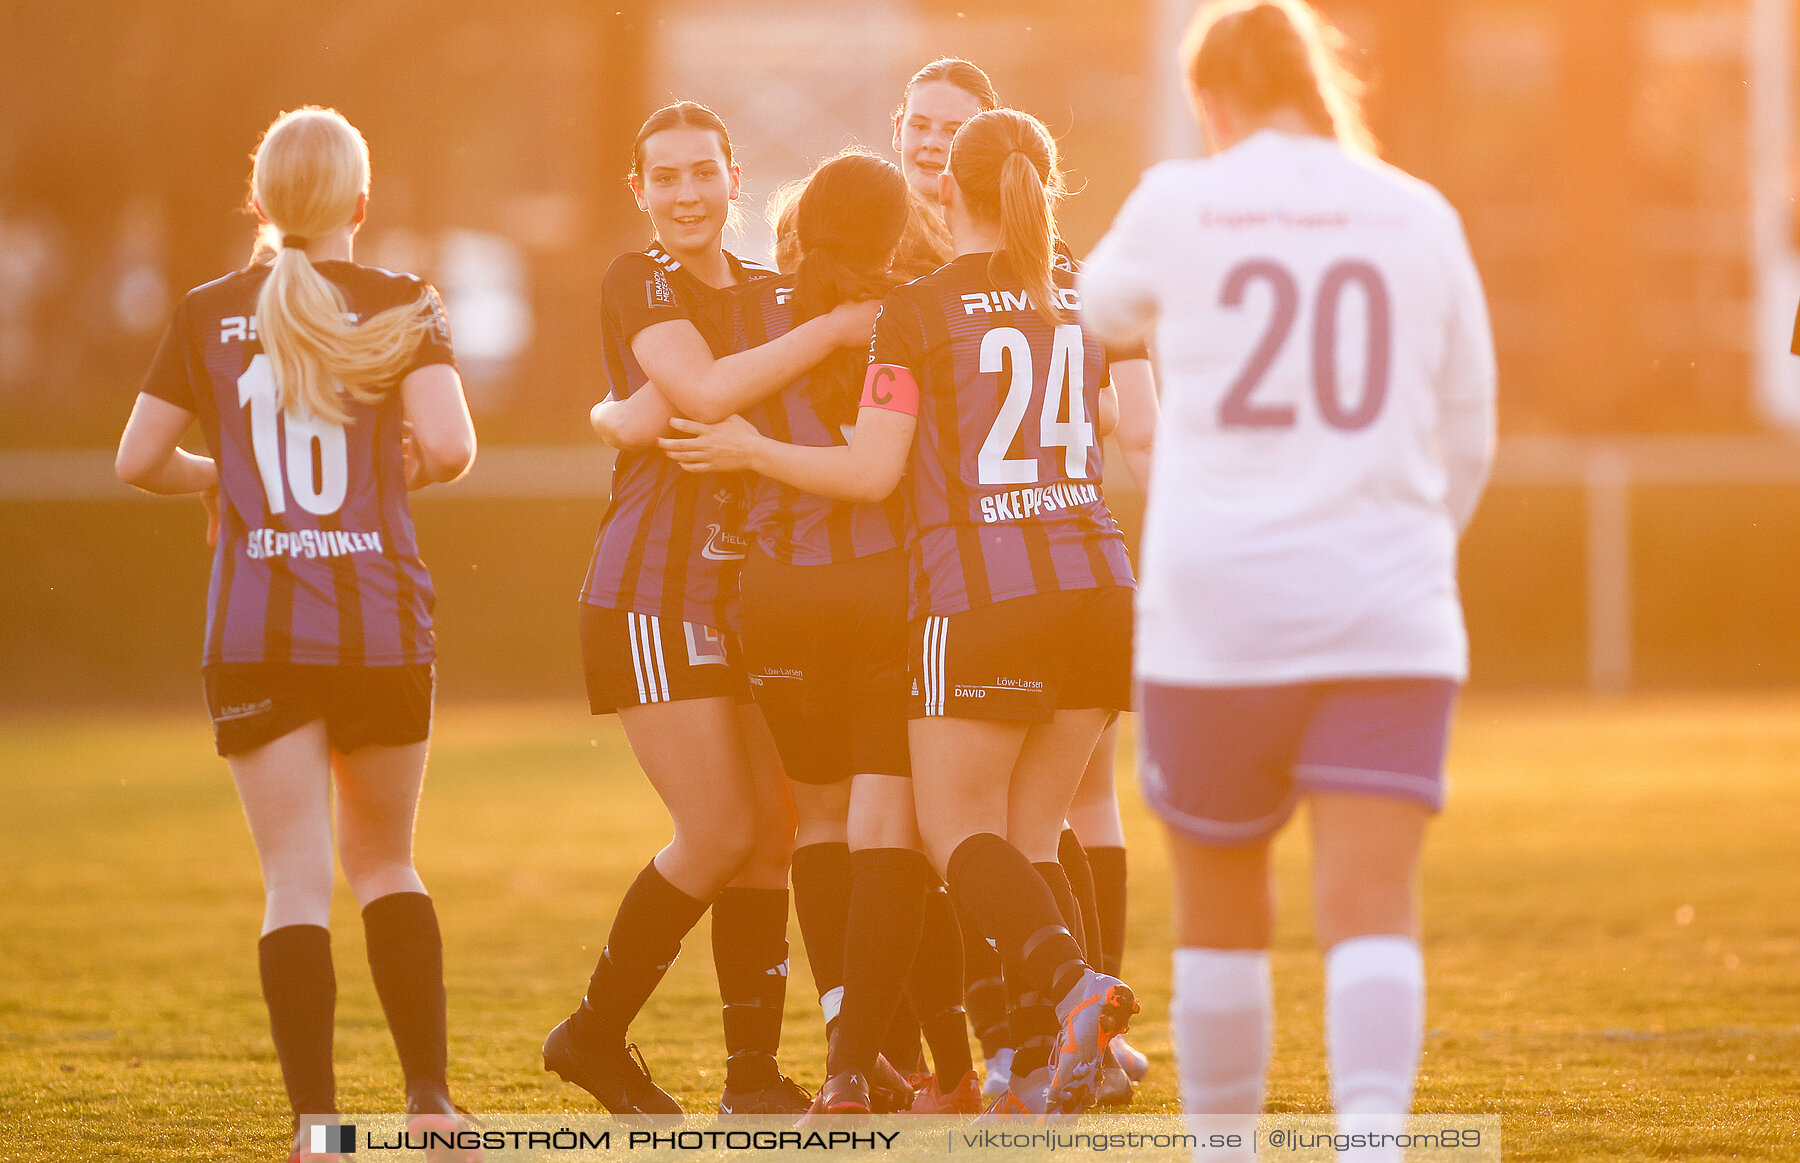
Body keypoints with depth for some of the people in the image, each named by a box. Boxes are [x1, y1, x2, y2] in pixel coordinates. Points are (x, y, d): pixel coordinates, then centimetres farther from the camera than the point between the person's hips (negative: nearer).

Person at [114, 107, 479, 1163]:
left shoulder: (211, 314, 2)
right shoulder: (403, 307, -1)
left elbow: (139, 460, 4)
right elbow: (449, 448, -13)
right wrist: (399, 470, 9)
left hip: (255, 631, 0)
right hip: (383, 626, 0)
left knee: (297, 884, 0)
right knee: (385, 863, 18)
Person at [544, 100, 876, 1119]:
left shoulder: (763, 291, 14)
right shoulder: (640, 282, -7)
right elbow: (702, 391, -22)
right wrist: (836, 330, -19)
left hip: (744, 595, 7)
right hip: (655, 597, -7)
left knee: (773, 833, 3)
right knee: (720, 835, -9)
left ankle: (755, 1073, 9)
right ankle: (597, 1033, 7)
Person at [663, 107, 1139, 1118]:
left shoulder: (917, 312, -3)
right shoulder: (1087, 303, 10)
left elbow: (871, 471, -6)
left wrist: (750, 451, 7)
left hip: (980, 598, -5)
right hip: (1096, 589, 5)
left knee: (959, 831, 6)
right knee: (1030, 835, 13)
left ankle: (1072, 987, -18)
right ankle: (1052, 1058, 0)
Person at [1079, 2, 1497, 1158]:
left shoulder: (1180, 206, 1)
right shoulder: (1419, 217, 6)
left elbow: (1105, 305, 24)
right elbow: (1469, 436, 14)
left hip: (1216, 615, -1)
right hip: (1389, 622, 1)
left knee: (1222, 905, 15)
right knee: (1371, 902, -7)